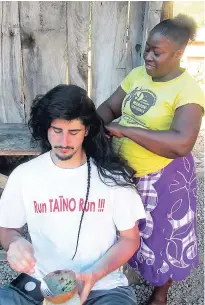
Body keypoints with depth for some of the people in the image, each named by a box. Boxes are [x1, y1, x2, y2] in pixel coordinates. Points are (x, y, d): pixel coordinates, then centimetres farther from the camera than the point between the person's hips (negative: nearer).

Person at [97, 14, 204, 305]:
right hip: (123, 172, 6)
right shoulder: (137, 74, -1)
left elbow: (181, 143, -34)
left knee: (161, 236, 16)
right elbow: (109, 106, 4)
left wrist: (125, 130, -32)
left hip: (163, 179, -5)